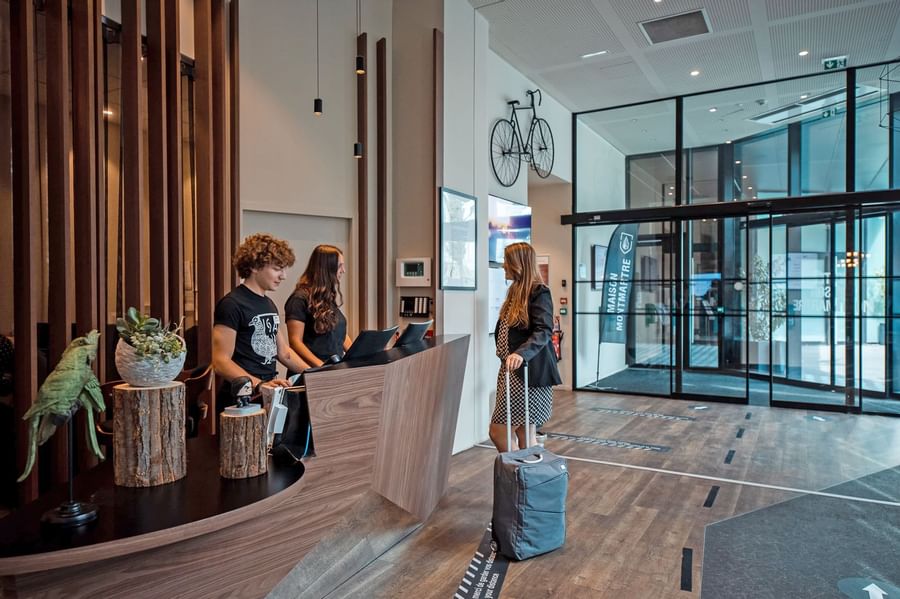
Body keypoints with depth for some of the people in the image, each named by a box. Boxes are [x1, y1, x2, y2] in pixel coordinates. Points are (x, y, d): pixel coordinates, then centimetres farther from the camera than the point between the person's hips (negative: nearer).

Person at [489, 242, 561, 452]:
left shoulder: (539, 292, -10)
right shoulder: (515, 291, 16)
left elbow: (543, 331, -22)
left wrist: (521, 353, -37)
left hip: (528, 372, -9)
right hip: (510, 371, 9)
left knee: (525, 437, -2)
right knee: (497, 432, 9)